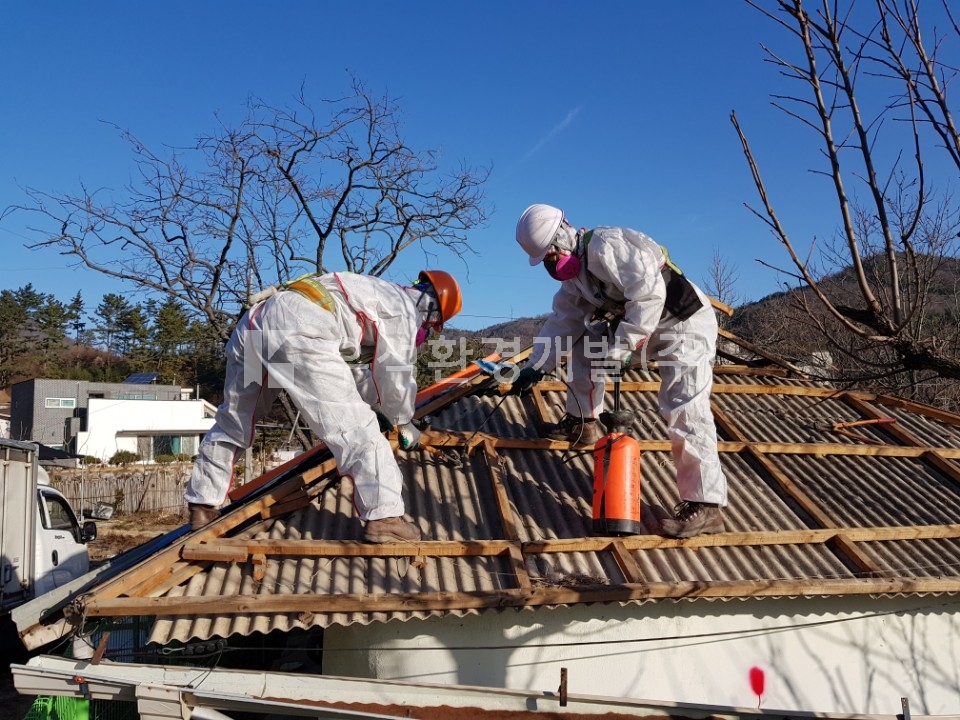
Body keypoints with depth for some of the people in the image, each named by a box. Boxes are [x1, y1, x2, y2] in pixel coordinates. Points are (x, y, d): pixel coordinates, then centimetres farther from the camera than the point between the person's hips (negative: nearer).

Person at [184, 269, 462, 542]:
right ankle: (384, 518, -11)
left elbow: (358, 374, 41)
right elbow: (395, 374, 11)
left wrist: (384, 407, 48)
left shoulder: (375, 296, 37)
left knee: (233, 421, 22)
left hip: (255, 321, 10)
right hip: (297, 329, -10)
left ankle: (202, 506, 32)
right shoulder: (403, 307, 11)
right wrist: (405, 422, 26)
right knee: (354, 425, -7)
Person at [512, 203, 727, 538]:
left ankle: (705, 506, -16)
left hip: (684, 326, -10)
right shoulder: (574, 277, 10)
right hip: (644, 328, 10)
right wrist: (534, 368, 9)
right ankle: (583, 422, 27)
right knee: (584, 343, 14)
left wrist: (622, 345, -27)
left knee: (685, 412, -18)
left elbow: (648, 293, -29)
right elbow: (560, 323, 14)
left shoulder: (605, 246, -21)